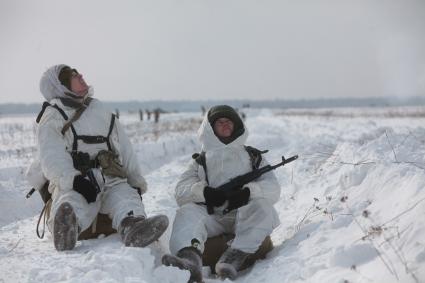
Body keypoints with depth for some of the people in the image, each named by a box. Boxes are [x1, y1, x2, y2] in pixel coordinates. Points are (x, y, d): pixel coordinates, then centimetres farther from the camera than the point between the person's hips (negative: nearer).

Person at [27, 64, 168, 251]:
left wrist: (136, 183, 20)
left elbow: (125, 150, 29)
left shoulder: (100, 111, 29)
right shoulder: (52, 119, 12)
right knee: (76, 201, -38)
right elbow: (52, 159, -6)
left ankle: (132, 227, -63)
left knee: (125, 194, -31)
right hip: (71, 185, -3)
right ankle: (66, 226, -72)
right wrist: (74, 180, -25)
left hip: (110, 180, 3)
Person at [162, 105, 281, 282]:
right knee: (187, 211, -29)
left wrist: (248, 192, -12)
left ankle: (233, 259, -52)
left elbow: (273, 188, 11)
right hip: (211, 216, 0)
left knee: (262, 207, -31)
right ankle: (190, 260, -60)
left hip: (245, 216, 0)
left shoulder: (253, 156, 29)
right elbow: (181, 192, 11)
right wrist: (203, 192, -14)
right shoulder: (200, 161, 29)